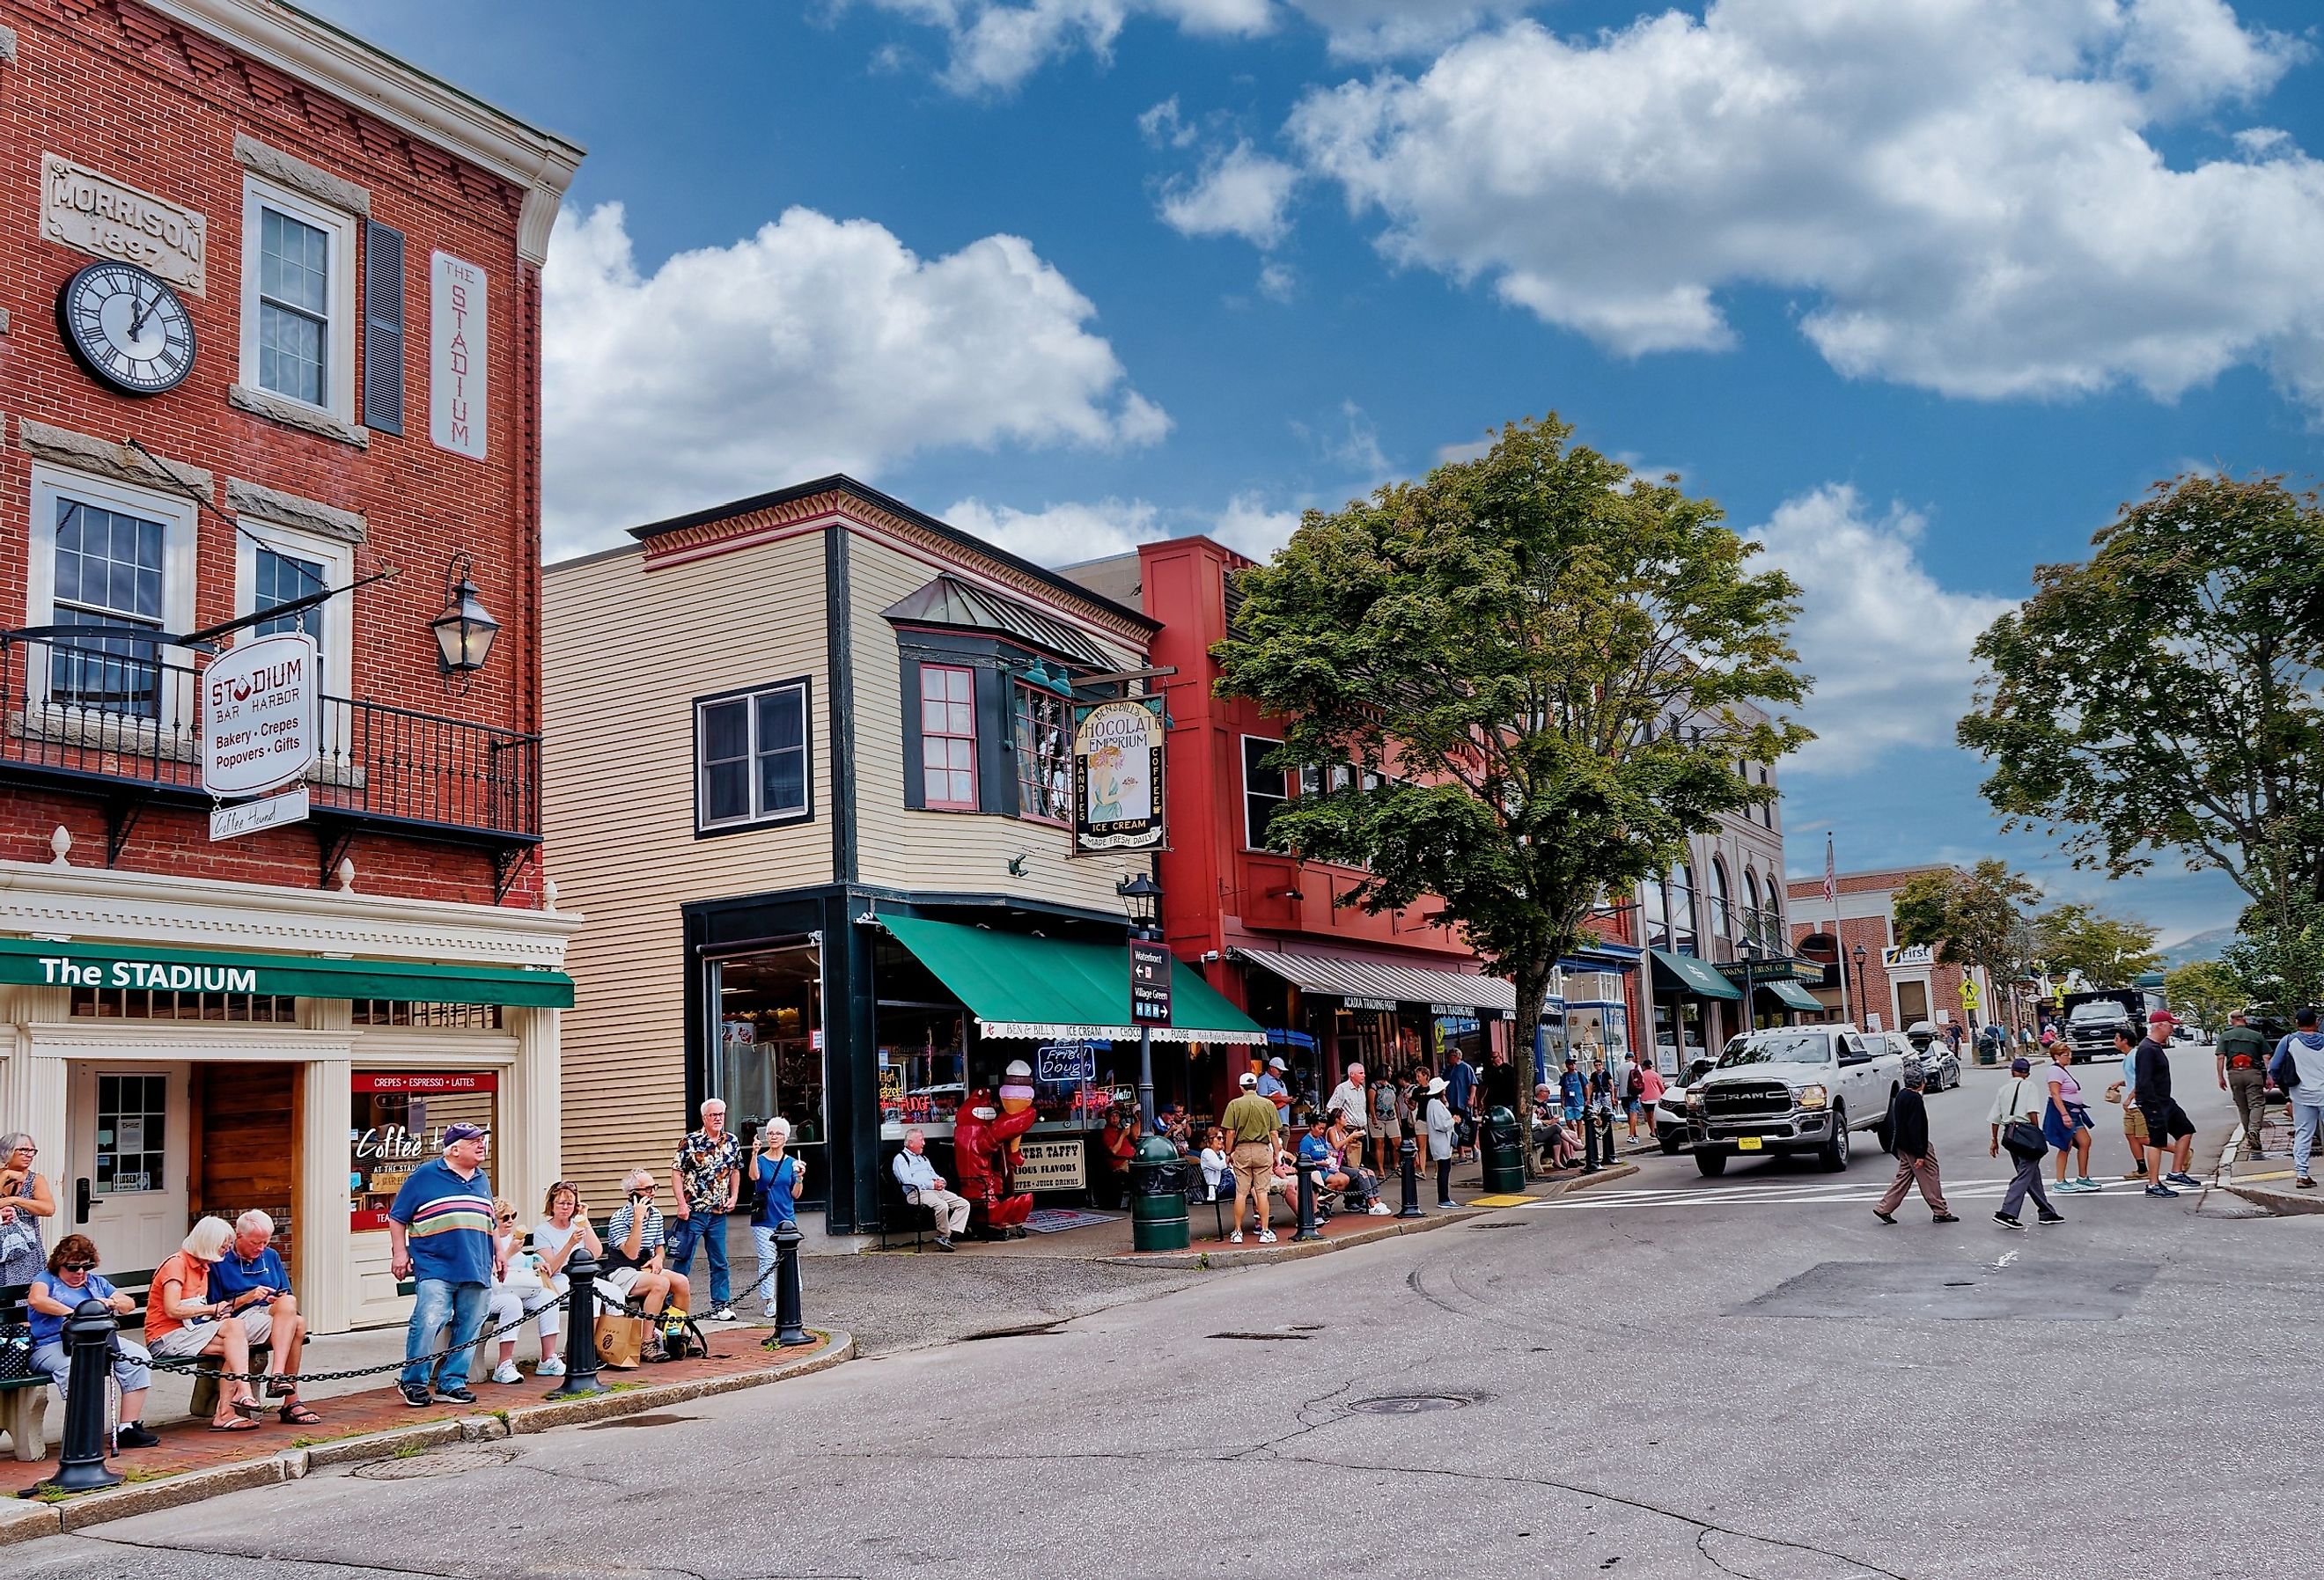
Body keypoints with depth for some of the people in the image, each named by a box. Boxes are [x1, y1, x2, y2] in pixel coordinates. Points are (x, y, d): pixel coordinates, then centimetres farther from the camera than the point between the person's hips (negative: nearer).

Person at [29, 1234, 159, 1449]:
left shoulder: (96, 1281, 26)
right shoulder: (47, 1278, 10)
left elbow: (129, 1303, 21)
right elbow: (36, 1299, -14)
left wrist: (112, 1303, -2)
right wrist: (73, 1313, -20)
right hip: (53, 1346, -6)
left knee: (138, 1356, -20)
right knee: (75, 1365, -41)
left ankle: (129, 1427, -20)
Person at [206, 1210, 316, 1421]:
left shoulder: (270, 1257, 19)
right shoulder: (220, 1262, 3)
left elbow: (287, 1297, 22)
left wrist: (280, 1302, -2)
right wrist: (246, 1298, -13)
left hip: (271, 1315, 5)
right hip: (241, 1321, -5)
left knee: (288, 1302, -33)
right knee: (297, 1324, -32)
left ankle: (277, 1376, -39)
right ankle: (291, 1401, -34)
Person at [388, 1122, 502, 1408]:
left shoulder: (482, 1180, 19)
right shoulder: (425, 1175, 2)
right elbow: (397, 1218, 4)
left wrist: (498, 1253, 21)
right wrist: (399, 1252, -4)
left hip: (477, 1271, 6)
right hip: (435, 1268, -6)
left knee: (469, 1328, 4)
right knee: (428, 1322, -17)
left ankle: (452, 1383, 14)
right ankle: (414, 1382, -1)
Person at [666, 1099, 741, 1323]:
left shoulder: (732, 1141, 6)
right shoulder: (690, 1142, -9)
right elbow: (676, 1172, -8)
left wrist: (733, 1196, 7)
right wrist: (681, 1203, -14)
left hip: (719, 1213, 5)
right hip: (692, 1211, -5)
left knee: (720, 1262, 9)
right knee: (683, 1261, 0)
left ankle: (720, 1306, 17)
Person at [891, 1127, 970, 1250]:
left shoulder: (923, 1158, 31)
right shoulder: (900, 1159, 3)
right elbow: (908, 1181, -12)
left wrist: (940, 1181, 4)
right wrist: (932, 1185, -14)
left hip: (936, 1190, 8)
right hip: (917, 1193, -8)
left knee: (964, 1204, -11)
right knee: (942, 1205, -35)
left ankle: (949, 1233, -19)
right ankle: (943, 1236, -16)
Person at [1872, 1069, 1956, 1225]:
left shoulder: (1901, 1095, 9)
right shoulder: (1915, 1098, -19)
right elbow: (1915, 1127, -23)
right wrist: (1920, 1154, -22)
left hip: (1903, 1146, 9)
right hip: (1915, 1146, -9)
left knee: (1904, 1177, 12)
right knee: (1930, 1178, 2)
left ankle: (1884, 1209, 9)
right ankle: (1940, 1212, 11)